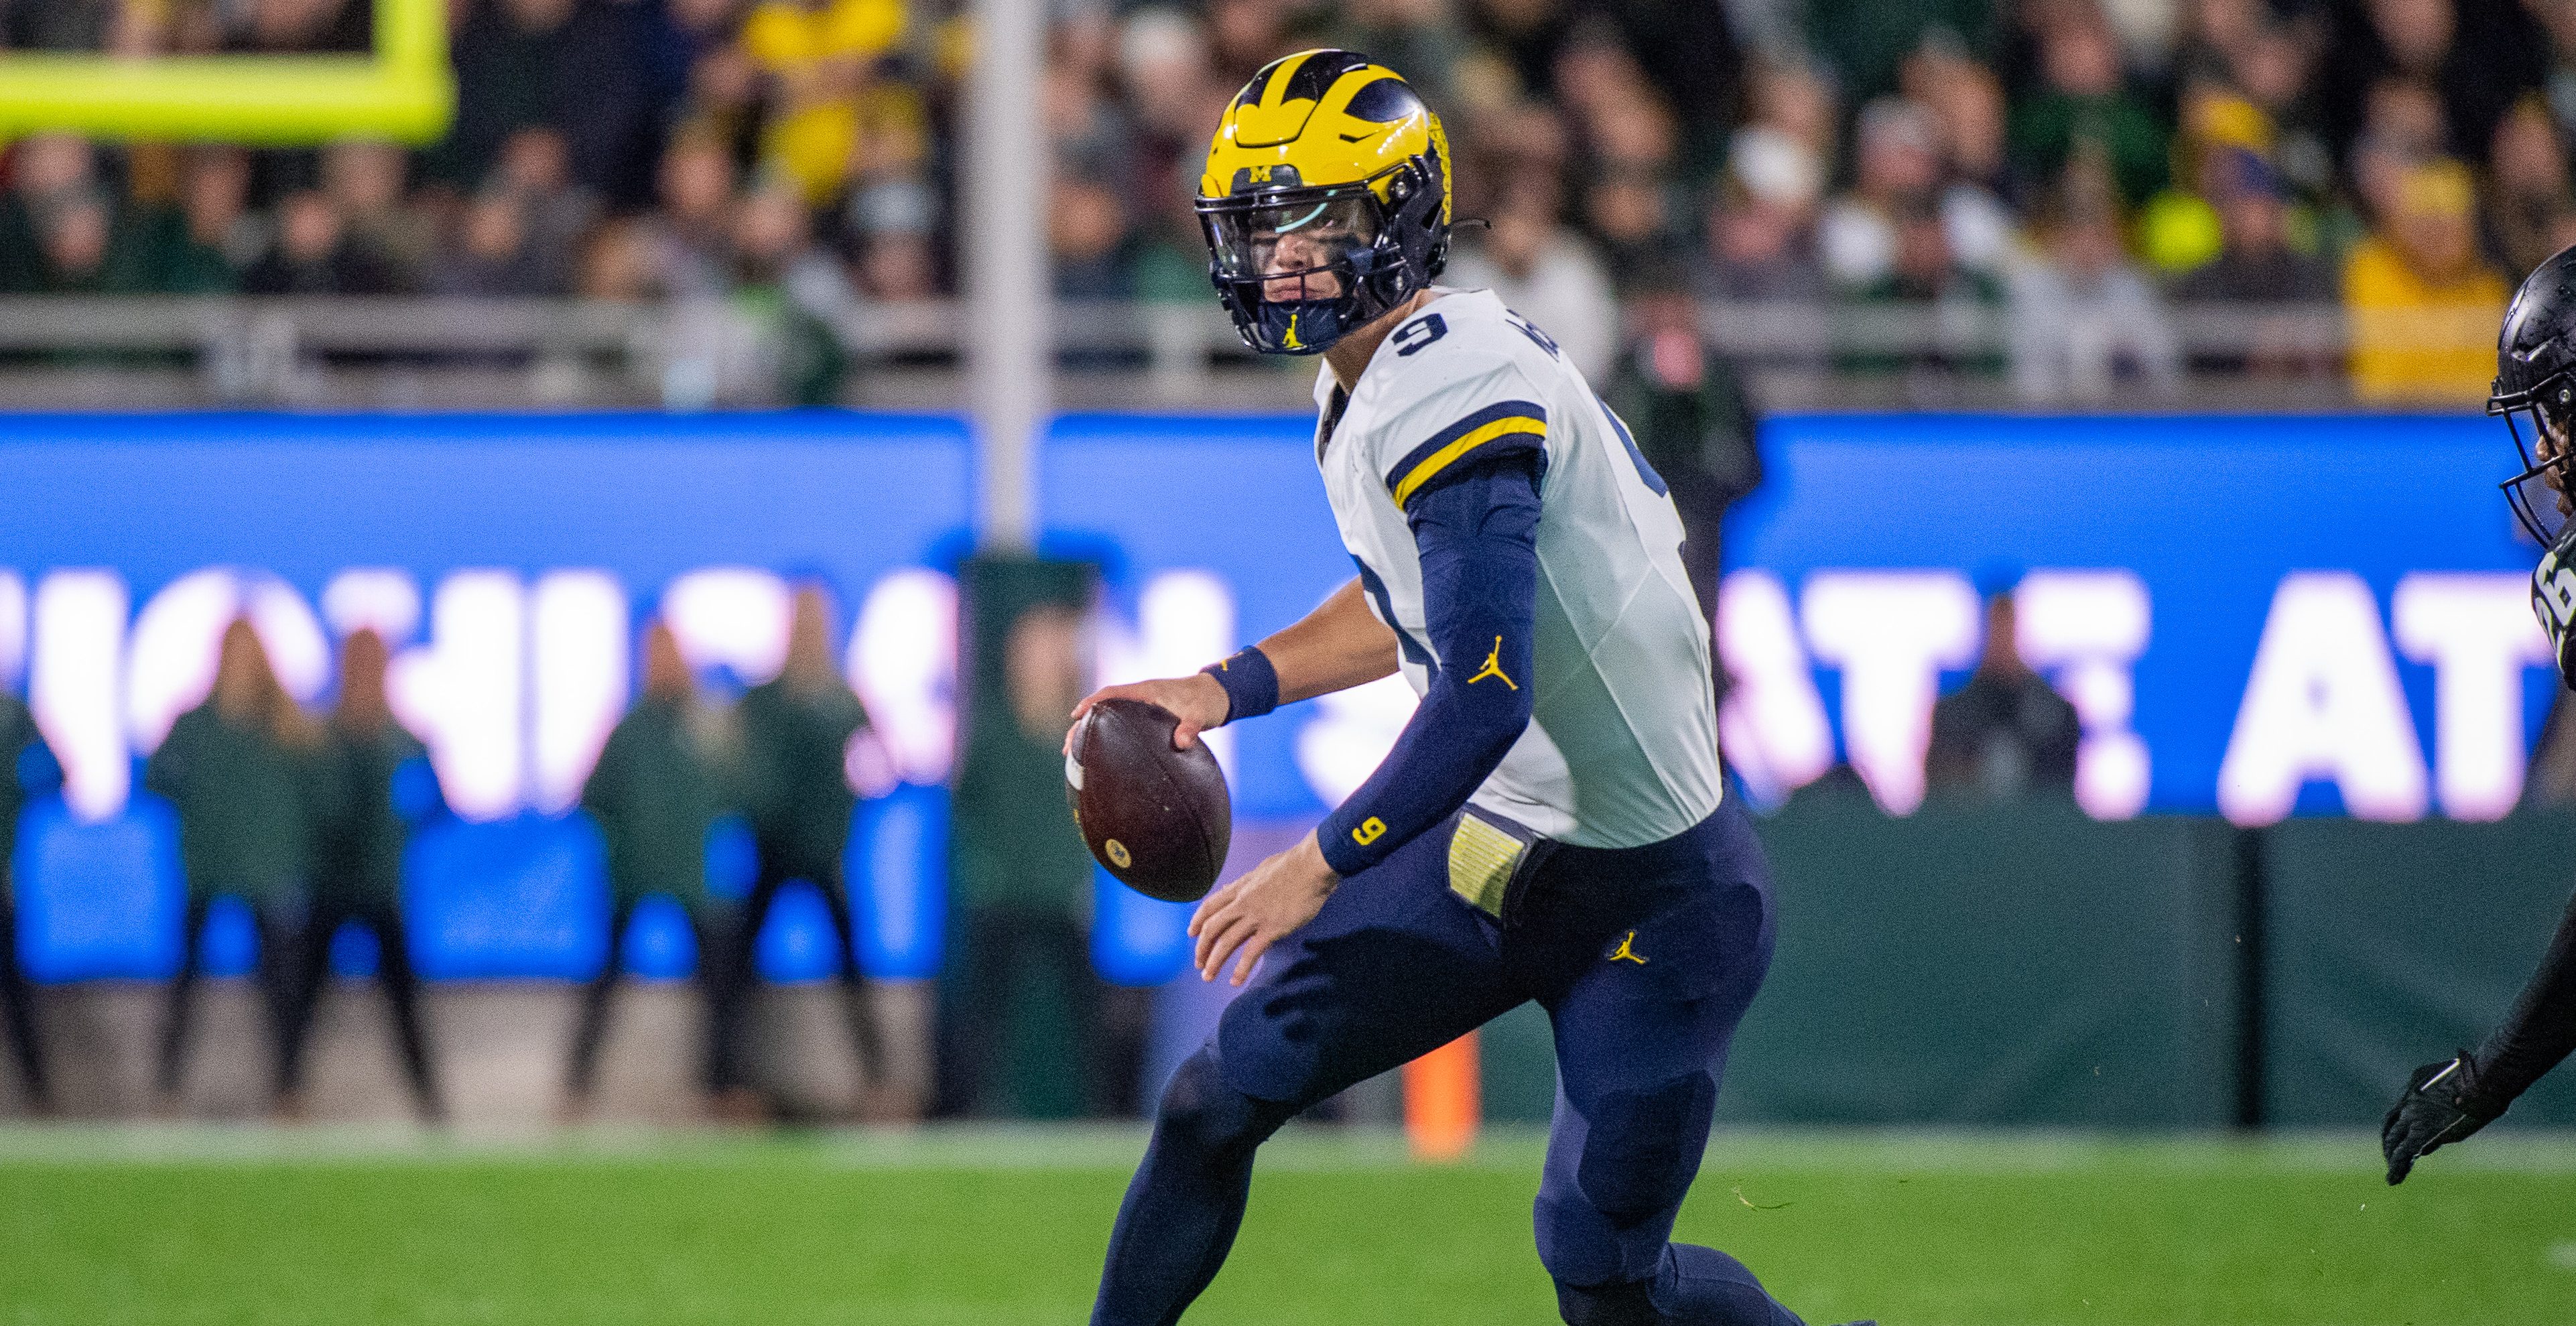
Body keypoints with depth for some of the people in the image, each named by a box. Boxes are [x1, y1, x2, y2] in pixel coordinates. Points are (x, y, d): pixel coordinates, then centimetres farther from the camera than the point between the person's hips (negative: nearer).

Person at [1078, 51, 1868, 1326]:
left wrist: (1321, 865, -21)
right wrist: (1225, 689, 15)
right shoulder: (1363, 382, 6)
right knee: (1218, 1099, 1)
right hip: (1493, 844, 9)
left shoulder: (1454, 396, -24)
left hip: (1654, 891, -9)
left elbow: (1482, 701, -29)